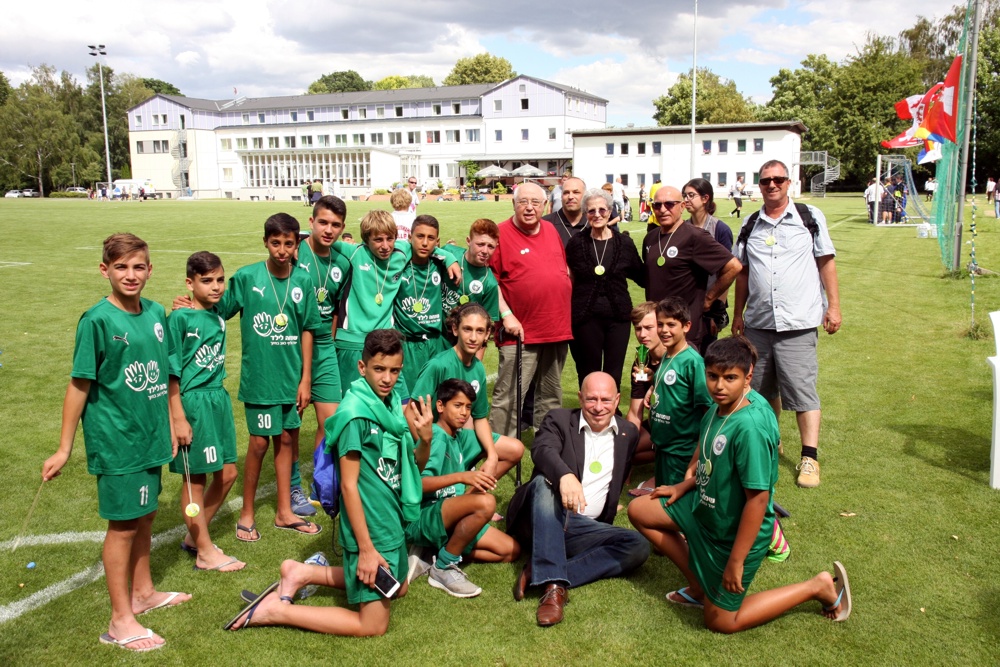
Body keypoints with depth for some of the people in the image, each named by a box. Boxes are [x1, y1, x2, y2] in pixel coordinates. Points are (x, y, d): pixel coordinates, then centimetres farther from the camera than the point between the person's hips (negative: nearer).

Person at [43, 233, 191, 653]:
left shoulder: (156, 313, 3)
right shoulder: (97, 320, -15)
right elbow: (79, 385, -13)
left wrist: (169, 425, 15)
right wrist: (64, 448, -10)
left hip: (150, 436, 6)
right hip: (115, 440, -6)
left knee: (145, 515, 19)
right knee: (122, 524, 3)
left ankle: (143, 592, 37)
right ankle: (120, 621, 16)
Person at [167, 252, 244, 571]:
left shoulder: (218, 318, 8)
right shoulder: (180, 318, -12)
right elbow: (171, 372, -13)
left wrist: (219, 397, 17)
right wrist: (178, 418, -16)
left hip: (219, 398, 8)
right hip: (192, 402, -8)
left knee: (227, 474, 13)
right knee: (195, 479, 5)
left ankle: (194, 536, 30)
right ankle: (205, 552, 16)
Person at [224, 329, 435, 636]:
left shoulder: (393, 403, 1)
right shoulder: (354, 413, -23)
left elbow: (415, 466, 9)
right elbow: (348, 484, -21)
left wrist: (425, 438, -13)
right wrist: (366, 548, -20)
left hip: (391, 519, 9)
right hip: (369, 528, -9)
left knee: (398, 588, 28)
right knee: (373, 625, 0)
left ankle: (303, 573, 25)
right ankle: (274, 611, 5)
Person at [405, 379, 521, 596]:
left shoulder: (460, 437, 10)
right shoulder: (436, 435, -14)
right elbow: (418, 483, -28)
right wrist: (461, 476, -38)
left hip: (452, 518, 9)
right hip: (422, 519, -9)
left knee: (511, 550, 4)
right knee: (485, 502, -33)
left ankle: (435, 552, 5)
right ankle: (444, 567, -14)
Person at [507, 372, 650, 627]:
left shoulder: (628, 433, 14)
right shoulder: (559, 419, 2)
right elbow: (543, 450, -21)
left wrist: (611, 508, 13)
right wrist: (565, 476, -40)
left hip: (584, 527, 3)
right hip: (541, 519, -3)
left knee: (639, 547, -21)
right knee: (545, 483, -34)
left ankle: (543, 575, -28)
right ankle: (553, 585, -41)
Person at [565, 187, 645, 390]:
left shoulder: (624, 243, 4)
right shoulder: (576, 243, 1)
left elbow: (642, 277, 11)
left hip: (618, 316, 1)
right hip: (586, 318, -1)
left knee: (613, 376, 6)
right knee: (588, 376, 7)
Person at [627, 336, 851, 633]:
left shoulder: (750, 426, -33)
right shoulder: (719, 407, -7)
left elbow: (758, 498, -30)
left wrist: (736, 561, -24)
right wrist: (684, 486, 10)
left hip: (734, 532, -8)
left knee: (721, 621, 8)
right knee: (639, 510, 12)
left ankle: (818, 587, 16)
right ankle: (700, 587, 20)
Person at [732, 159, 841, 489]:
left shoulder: (810, 217, 1)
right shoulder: (750, 224, 9)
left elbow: (826, 263, 2)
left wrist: (833, 306, -2)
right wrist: (738, 313, 11)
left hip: (798, 323, -4)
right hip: (758, 322, 4)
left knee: (802, 390, -5)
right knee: (763, 388, 14)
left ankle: (809, 458, 3)